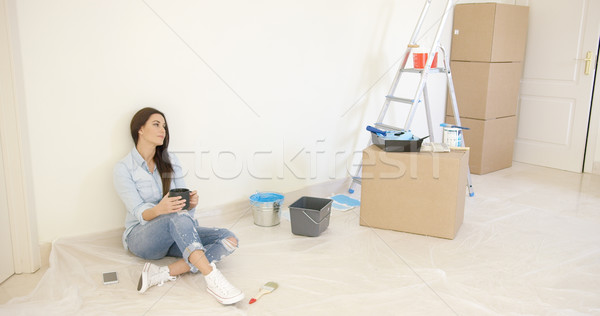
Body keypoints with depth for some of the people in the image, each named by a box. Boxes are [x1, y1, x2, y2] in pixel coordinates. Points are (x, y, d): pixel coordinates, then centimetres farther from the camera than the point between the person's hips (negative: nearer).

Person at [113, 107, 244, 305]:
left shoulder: (171, 161, 7)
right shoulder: (124, 169, -7)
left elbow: (184, 206, 2)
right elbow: (139, 213, -15)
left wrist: (191, 202, -24)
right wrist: (159, 209, -39)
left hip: (176, 235, 5)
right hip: (141, 237, -5)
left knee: (228, 239, -20)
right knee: (178, 217, -38)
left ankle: (164, 273, -31)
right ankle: (212, 278, -43)